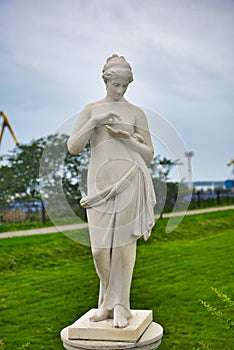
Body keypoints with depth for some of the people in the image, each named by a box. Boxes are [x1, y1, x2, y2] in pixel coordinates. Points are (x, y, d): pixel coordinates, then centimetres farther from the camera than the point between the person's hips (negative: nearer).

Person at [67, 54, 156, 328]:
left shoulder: (136, 113, 9)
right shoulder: (90, 110, 10)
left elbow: (149, 154, 7)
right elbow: (73, 148, 0)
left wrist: (126, 138, -9)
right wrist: (95, 121, -11)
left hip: (128, 181, -1)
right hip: (100, 183, 1)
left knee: (123, 244, -3)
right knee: (100, 248, 3)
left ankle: (120, 306, 9)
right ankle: (108, 302, 25)